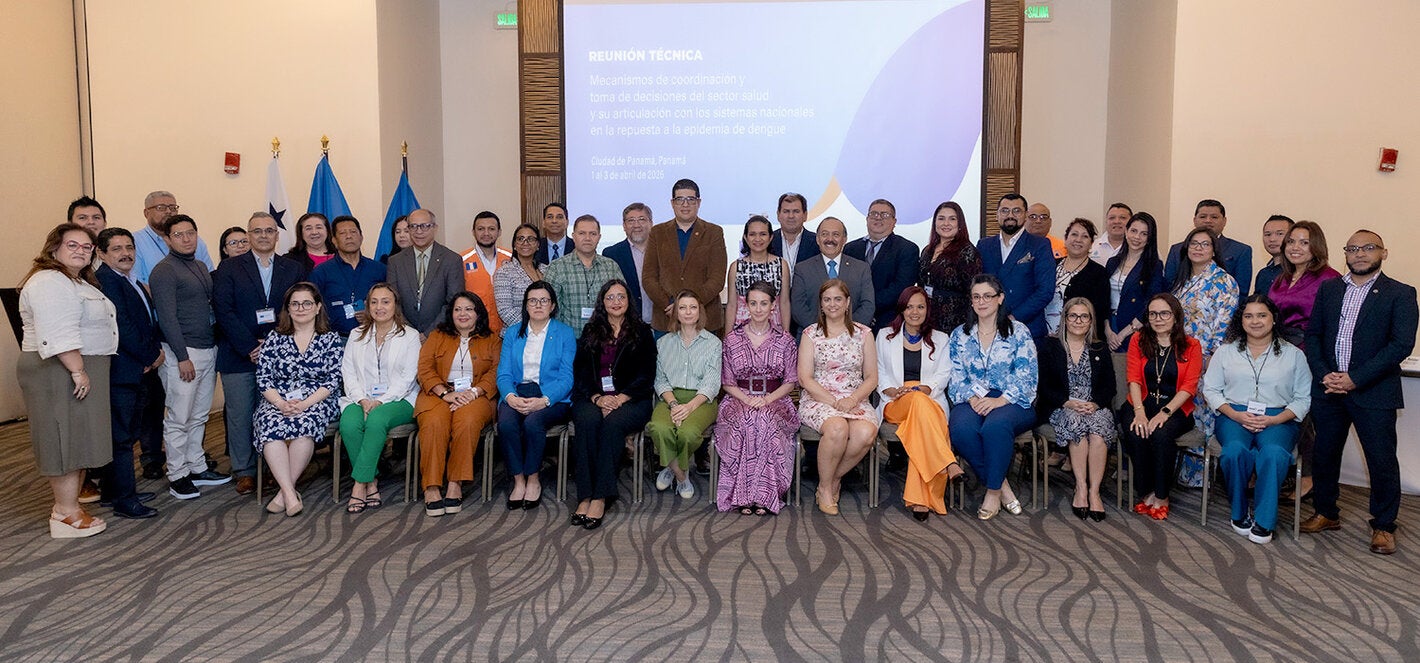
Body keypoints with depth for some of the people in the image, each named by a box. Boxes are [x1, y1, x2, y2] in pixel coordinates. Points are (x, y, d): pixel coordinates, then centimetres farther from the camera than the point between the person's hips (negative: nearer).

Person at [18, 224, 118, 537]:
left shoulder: (76, 281, 18)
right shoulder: (50, 282, -16)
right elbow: (58, 336, -25)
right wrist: (78, 371, -26)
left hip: (78, 371, 10)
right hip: (61, 373, -10)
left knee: (77, 439, 12)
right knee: (67, 439, -6)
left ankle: (67, 502, 19)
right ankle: (67, 514, -1)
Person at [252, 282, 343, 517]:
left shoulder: (331, 339, 6)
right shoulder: (275, 338, 12)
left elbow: (332, 381, -2)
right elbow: (263, 378, 5)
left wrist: (304, 404, -15)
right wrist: (281, 404, -13)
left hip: (316, 402, -2)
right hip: (277, 402, 2)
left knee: (303, 423, -34)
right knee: (271, 426, -31)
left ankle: (284, 491, -23)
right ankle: (290, 495, -34)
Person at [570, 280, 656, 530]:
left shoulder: (641, 332, 12)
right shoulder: (590, 333, 19)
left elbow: (646, 375, 2)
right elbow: (580, 373, 9)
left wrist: (620, 399, -13)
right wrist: (597, 398, -10)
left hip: (631, 399, -2)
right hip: (593, 398, 2)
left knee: (612, 423, -34)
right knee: (588, 421, -32)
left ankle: (600, 498, -36)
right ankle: (584, 497, -35)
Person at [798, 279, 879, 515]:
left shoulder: (863, 333, 11)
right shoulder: (811, 333, 6)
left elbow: (871, 378, 8)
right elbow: (805, 378, -1)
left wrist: (852, 399, -11)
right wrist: (834, 402, -13)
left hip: (855, 401, 2)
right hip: (818, 400, -2)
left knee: (867, 433, -31)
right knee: (837, 428, -35)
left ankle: (834, 479, -5)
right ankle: (825, 488, -13)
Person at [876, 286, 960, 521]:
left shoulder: (940, 340, 20)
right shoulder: (885, 336, 19)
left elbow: (942, 376, 7)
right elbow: (880, 374, 12)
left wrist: (920, 389, -13)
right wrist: (894, 391, -10)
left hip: (931, 401, 1)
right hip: (895, 404, 0)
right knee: (920, 403, -38)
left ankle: (918, 499, -42)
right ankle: (949, 464, -47)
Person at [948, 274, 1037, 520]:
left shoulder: (1018, 331, 7)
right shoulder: (960, 335, 16)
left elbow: (1027, 374, -3)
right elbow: (955, 376, 8)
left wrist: (1001, 400, -17)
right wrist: (972, 398, -13)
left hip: (1012, 402, -2)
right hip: (972, 401, 2)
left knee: (996, 425, -37)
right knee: (961, 428, -33)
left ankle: (993, 491, -20)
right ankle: (1002, 484, -17)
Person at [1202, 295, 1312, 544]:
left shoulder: (1293, 354, 11)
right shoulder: (1226, 351, 13)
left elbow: (1303, 398, 6)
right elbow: (1210, 388, 8)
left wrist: (1274, 420, -10)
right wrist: (1235, 415, -9)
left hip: (1277, 419, 0)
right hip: (1234, 415, 0)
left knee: (1274, 453, -34)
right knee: (1235, 451, -33)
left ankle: (1263, 521, -23)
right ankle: (1239, 513, -13)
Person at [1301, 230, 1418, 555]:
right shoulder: (1328, 289, 10)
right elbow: (1313, 334, 8)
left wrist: (1356, 379, -17)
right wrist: (1323, 374, -8)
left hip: (1373, 392, -4)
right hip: (1328, 389, 4)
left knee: (1382, 461, 2)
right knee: (1324, 454, 11)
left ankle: (1383, 526, 17)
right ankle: (1326, 513, 27)